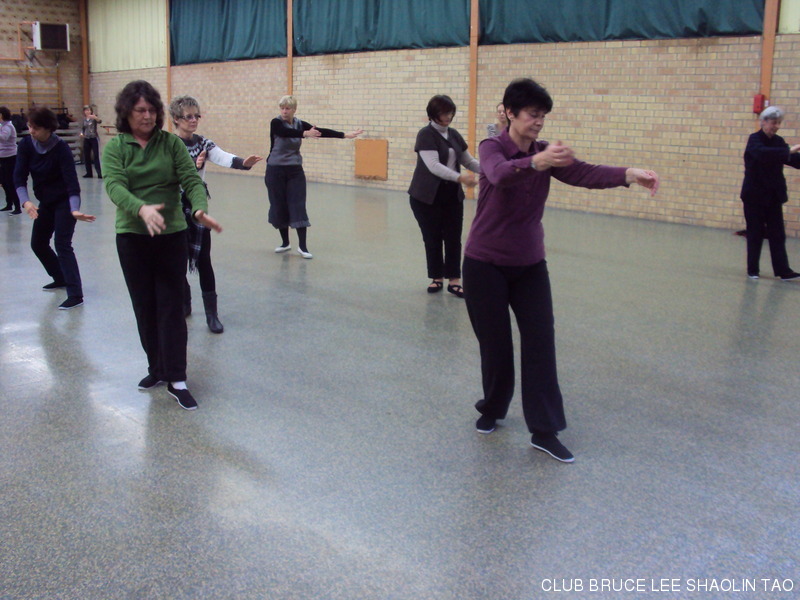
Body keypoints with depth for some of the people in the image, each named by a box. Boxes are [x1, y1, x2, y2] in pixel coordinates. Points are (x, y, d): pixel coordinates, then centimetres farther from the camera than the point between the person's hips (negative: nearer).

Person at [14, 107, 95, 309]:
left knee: (62, 245, -14)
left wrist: (75, 210, -41)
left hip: (64, 202, -6)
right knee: (38, 244, 15)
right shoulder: (26, 145, -9)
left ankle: (75, 295, -14)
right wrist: (25, 201, -30)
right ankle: (61, 278, 37)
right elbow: (19, 177, -12)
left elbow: (71, 181, -27)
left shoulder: (61, 148, -23)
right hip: (45, 202, 7)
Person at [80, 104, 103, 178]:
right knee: (86, 156, 5)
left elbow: (100, 121, -25)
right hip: (86, 139, 5)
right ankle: (89, 173, 13)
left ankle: (99, 173, -9)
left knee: (96, 156, -8)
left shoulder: (94, 118, -5)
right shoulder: (84, 119, 8)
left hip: (94, 139, -5)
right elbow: (82, 128, 14)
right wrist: (81, 133, -6)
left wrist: (95, 117, -44)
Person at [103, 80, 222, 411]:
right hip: (132, 237, 1)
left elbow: (191, 180, -8)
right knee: (144, 307, 11)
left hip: (171, 235, -1)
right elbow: (114, 186, -16)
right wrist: (142, 208, -36)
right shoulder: (115, 147, -1)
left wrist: (199, 209, -29)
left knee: (171, 307, -2)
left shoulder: (171, 143, 0)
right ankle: (157, 369, 27)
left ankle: (176, 380, 2)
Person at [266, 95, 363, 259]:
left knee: (298, 206, -6)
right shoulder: (276, 123, -9)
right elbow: (288, 132, -30)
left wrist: (345, 135, -15)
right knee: (279, 206, 2)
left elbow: (320, 131, -6)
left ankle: (302, 246, -6)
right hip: (276, 170, -2)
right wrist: (305, 134, -48)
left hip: (295, 170, 3)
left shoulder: (300, 124, 2)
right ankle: (285, 242, 18)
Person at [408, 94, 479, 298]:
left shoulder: (454, 135, 9)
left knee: (453, 237, 1)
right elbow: (433, 165, -23)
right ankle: (436, 278, 16)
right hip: (427, 196, -5)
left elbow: (468, 161, 15)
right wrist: (460, 178, -34)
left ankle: (454, 280, 6)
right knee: (432, 238, 3)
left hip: (452, 195, 5)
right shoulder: (426, 134, -11)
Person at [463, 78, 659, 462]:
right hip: (485, 264, -4)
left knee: (540, 343, -3)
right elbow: (501, 173, -37)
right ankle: (492, 409, 31)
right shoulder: (491, 148, -12)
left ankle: (544, 431, 3)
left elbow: (583, 173, -16)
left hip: (530, 265, 4)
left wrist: (627, 175, -35)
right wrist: (536, 162, -57)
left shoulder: (546, 154, 2)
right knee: (495, 343, 5)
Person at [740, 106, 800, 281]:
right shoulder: (754, 139, -9)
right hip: (755, 195, -5)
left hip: (773, 196, 5)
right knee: (755, 233, 2)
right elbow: (762, 153, -30)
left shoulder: (778, 141, 8)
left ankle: (783, 270, 1)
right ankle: (752, 270, 12)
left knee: (777, 234, 2)